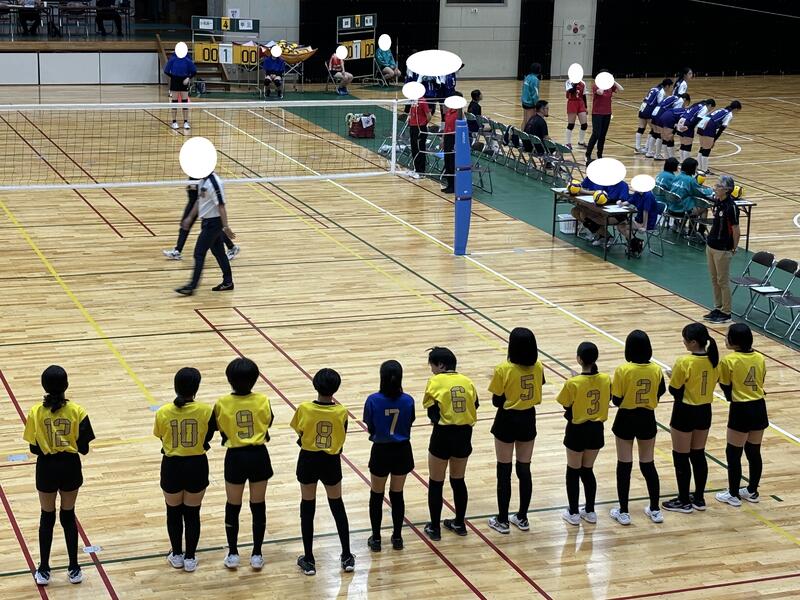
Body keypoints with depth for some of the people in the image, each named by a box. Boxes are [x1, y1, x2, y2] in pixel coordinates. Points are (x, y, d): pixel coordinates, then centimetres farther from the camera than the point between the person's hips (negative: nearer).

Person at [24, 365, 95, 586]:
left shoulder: (36, 412, -13)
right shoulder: (77, 411, -13)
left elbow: (34, 449, -8)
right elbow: (83, 448, -8)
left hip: (47, 468, -1)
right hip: (70, 467, 1)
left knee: (47, 518, 15)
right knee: (68, 516, 16)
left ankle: (44, 570, 21)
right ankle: (74, 569, 22)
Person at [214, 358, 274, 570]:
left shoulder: (222, 404, -14)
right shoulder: (262, 401, -11)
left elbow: (219, 427, 0)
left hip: (235, 457, -1)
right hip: (258, 456, 1)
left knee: (233, 506, 15)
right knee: (258, 505, 12)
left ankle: (233, 554, 22)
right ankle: (257, 555, 18)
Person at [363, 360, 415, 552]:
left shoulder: (373, 400, -17)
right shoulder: (407, 401, -12)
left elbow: (370, 428, -7)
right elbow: (408, 424, 1)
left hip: (381, 452, -2)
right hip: (402, 451, 2)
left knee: (376, 495, 15)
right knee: (397, 495, 16)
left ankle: (376, 539, 20)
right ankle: (397, 537, 24)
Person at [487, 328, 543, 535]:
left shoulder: (503, 369, -20)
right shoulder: (538, 367, -7)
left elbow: (497, 402, -13)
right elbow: (538, 390, 2)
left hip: (507, 421, -4)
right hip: (528, 420, 4)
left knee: (504, 472, 7)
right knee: (524, 470, 14)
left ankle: (502, 521, 14)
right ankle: (522, 518, 23)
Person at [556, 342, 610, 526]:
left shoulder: (573, 383, -22)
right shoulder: (605, 379, -10)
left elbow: (567, 407, -11)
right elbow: (606, 400, 2)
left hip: (577, 430, -4)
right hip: (596, 429, 4)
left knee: (573, 471, 13)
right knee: (587, 470, 20)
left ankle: (573, 513, 20)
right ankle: (590, 511, 26)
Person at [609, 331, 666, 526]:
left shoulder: (622, 370, -18)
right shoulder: (656, 370, -9)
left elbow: (616, 401, -13)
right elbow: (659, 394, 1)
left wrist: (612, 387, 5)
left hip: (626, 420, -3)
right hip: (647, 420, 3)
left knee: (624, 466, 8)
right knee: (648, 464, 16)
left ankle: (623, 512, 14)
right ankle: (655, 510, 22)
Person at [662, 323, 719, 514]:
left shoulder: (684, 362, -22)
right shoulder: (712, 360, -2)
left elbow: (674, 391, -15)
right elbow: (710, 383, 9)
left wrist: (673, 377, 5)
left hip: (685, 412, -7)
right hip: (705, 411, 7)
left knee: (681, 457, 7)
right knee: (698, 454, 18)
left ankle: (684, 501, 14)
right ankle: (699, 498, 26)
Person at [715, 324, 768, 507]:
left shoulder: (729, 361, -15)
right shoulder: (760, 358, 1)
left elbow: (726, 388, -6)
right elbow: (760, 382, 8)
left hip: (741, 410, -6)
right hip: (759, 408, 6)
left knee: (733, 453, 7)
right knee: (754, 452, 17)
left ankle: (733, 495, 14)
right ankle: (752, 491, 28)